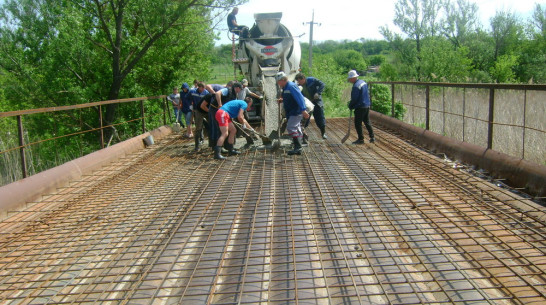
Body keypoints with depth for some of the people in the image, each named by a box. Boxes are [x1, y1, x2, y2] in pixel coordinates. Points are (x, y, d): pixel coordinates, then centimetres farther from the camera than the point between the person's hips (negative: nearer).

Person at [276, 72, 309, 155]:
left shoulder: (291, 86, -16)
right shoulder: (285, 88, 15)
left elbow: (299, 98, -25)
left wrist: (303, 110, -32)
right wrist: (282, 100, 13)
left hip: (296, 112, -11)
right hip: (291, 113, 11)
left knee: (290, 127, -17)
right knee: (296, 129, 12)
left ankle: (298, 147, -16)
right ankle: (298, 148, 17)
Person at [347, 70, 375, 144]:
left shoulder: (356, 86, -20)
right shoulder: (363, 82, 9)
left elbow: (354, 99, -20)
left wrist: (350, 106, -3)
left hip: (360, 107, -9)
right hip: (367, 105, 9)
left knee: (358, 124, 1)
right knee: (367, 122, 18)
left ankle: (361, 139, 5)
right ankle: (372, 137, 21)